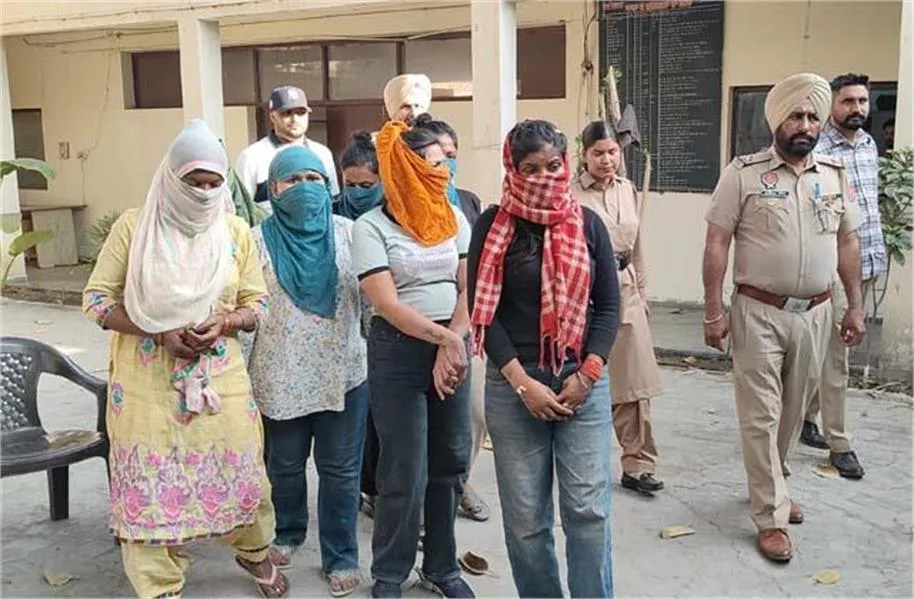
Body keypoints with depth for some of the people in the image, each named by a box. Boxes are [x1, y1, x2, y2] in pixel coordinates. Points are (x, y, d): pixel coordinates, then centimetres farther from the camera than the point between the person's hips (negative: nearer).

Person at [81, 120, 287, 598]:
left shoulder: (237, 232, 2)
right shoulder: (134, 226, -5)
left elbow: (256, 303, 7)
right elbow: (97, 298, -3)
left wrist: (223, 323, -16)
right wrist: (160, 332, -16)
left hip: (220, 378, 2)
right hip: (147, 381, -2)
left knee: (239, 468, 10)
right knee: (151, 482, 4)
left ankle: (255, 553, 38)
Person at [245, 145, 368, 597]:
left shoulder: (348, 233, 0)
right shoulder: (259, 240, -2)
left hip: (343, 371, 0)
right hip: (281, 375, 0)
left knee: (340, 469, 8)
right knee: (284, 466, 18)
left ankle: (341, 555, 23)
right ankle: (288, 533, 42)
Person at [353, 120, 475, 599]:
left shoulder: (454, 218, 7)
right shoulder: (371, 226, -7)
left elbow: (468, 288, 1)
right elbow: (387, 304, -14)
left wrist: (453, 343, -13)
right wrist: (442, 336, -21)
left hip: (452, 348, 5)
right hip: (398, 353, -5)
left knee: (449, 465, 12)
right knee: (405, 474, -1)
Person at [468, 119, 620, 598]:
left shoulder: (587, 223, 6)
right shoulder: (493, 226, -1)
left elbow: (608, 305, 6)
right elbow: (484, 310, -4)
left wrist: (586, 375, -6)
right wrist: (522, 383, -11)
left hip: (584, 384, 1)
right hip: (513, 387, -1)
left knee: (589, 510, 1)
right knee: (525, 517, 6)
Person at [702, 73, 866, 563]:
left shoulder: (835, 175, 7)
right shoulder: (743, 173, -7)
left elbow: (847, 243, 13)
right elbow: (716, 243, -8)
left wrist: (855, 305, 9)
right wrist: (713, 310, -12)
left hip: (814, 314, 5)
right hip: (759, 313, -4)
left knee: (793, 411, 15)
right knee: (761, 415, -1)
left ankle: (770, 485, 35)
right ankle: (771, 516, 8)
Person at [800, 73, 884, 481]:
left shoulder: (869, 144, 11)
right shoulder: (818, 152, -15)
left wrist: (878, 256, 18)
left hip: (867, 264, 8)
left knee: (828, 351, 16)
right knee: (836, 356, -1)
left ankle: (804, 416, 31)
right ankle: (840, 445, 8)